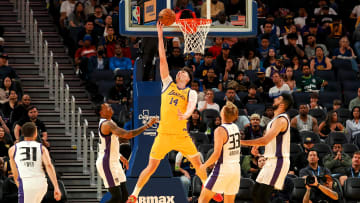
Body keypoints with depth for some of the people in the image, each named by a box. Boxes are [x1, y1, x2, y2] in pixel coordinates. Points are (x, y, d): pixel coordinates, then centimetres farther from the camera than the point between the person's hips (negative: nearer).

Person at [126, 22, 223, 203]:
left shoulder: (191, 92, 7)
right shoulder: (168, 84, 10)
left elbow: (192, 105, -15)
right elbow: (162, 59, 5)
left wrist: (186, 114, -38)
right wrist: (160, 36, 0)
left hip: (181, 135, 0)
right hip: (164, 133, 0)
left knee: (198, 163, 5)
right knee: (151, 167, -2)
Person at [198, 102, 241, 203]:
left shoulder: (220, 130, -16)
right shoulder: (235, 127, 7)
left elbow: (216, 154, -19)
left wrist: (204, 166, -6)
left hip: (223, 169, -7)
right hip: (236, 168, 7)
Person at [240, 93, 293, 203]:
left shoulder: (281, 120, -17)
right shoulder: (276, 119, 16)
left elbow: (265, 140, -25)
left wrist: (242, 142, -22)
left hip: (278, 161, -10)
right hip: (272, 161, 10)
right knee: (256, 191, 11)